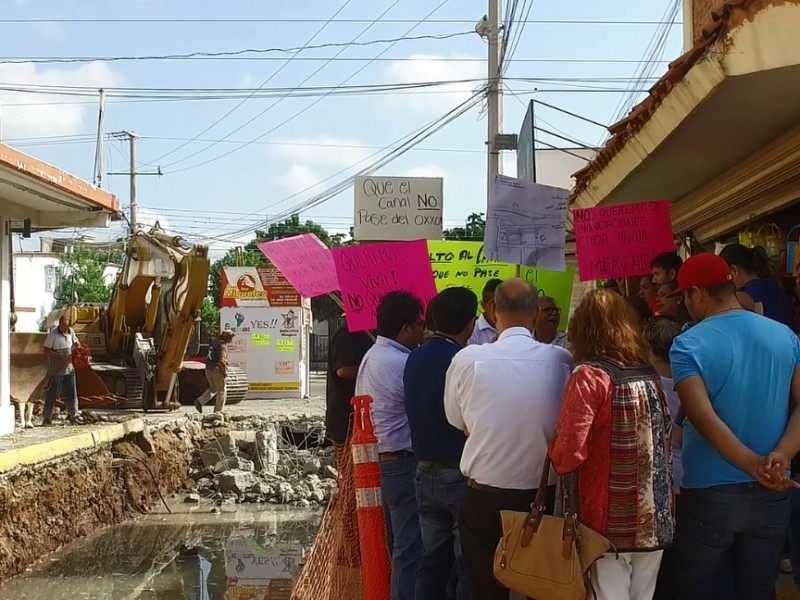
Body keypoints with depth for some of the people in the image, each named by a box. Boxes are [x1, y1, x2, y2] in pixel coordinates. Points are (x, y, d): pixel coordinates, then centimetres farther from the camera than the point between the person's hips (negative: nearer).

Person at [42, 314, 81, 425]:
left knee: (72, 393, 8)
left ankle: (73, 415, 16)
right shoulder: (53, 334, -14)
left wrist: (75, 348, -5)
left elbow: (76, 343, 18)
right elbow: (46, 351, -15)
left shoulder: (71, 331, 3)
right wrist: (61, 356, -23)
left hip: (69, 369, 6)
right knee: (51, 395, -1)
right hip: (56, 370, -6)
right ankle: (46, 418, 7)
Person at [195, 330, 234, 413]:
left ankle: (200, 401, 7)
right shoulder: (222, 345, -15)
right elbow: (222, 360, -23)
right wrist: (225, 372, -14)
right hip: (217, 370, -8)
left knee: (213, 388, 22)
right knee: (222, 390, 6)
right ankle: (219, 410, 10)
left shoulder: (213, 342, 12)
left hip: (208, 370, 8)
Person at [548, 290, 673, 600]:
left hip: (611, 522, -6)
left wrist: (554, 453, 0)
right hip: (654, 521, 6)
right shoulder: (650, 375, 8)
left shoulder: (590, 376, -13)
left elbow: (568, 454, -20)